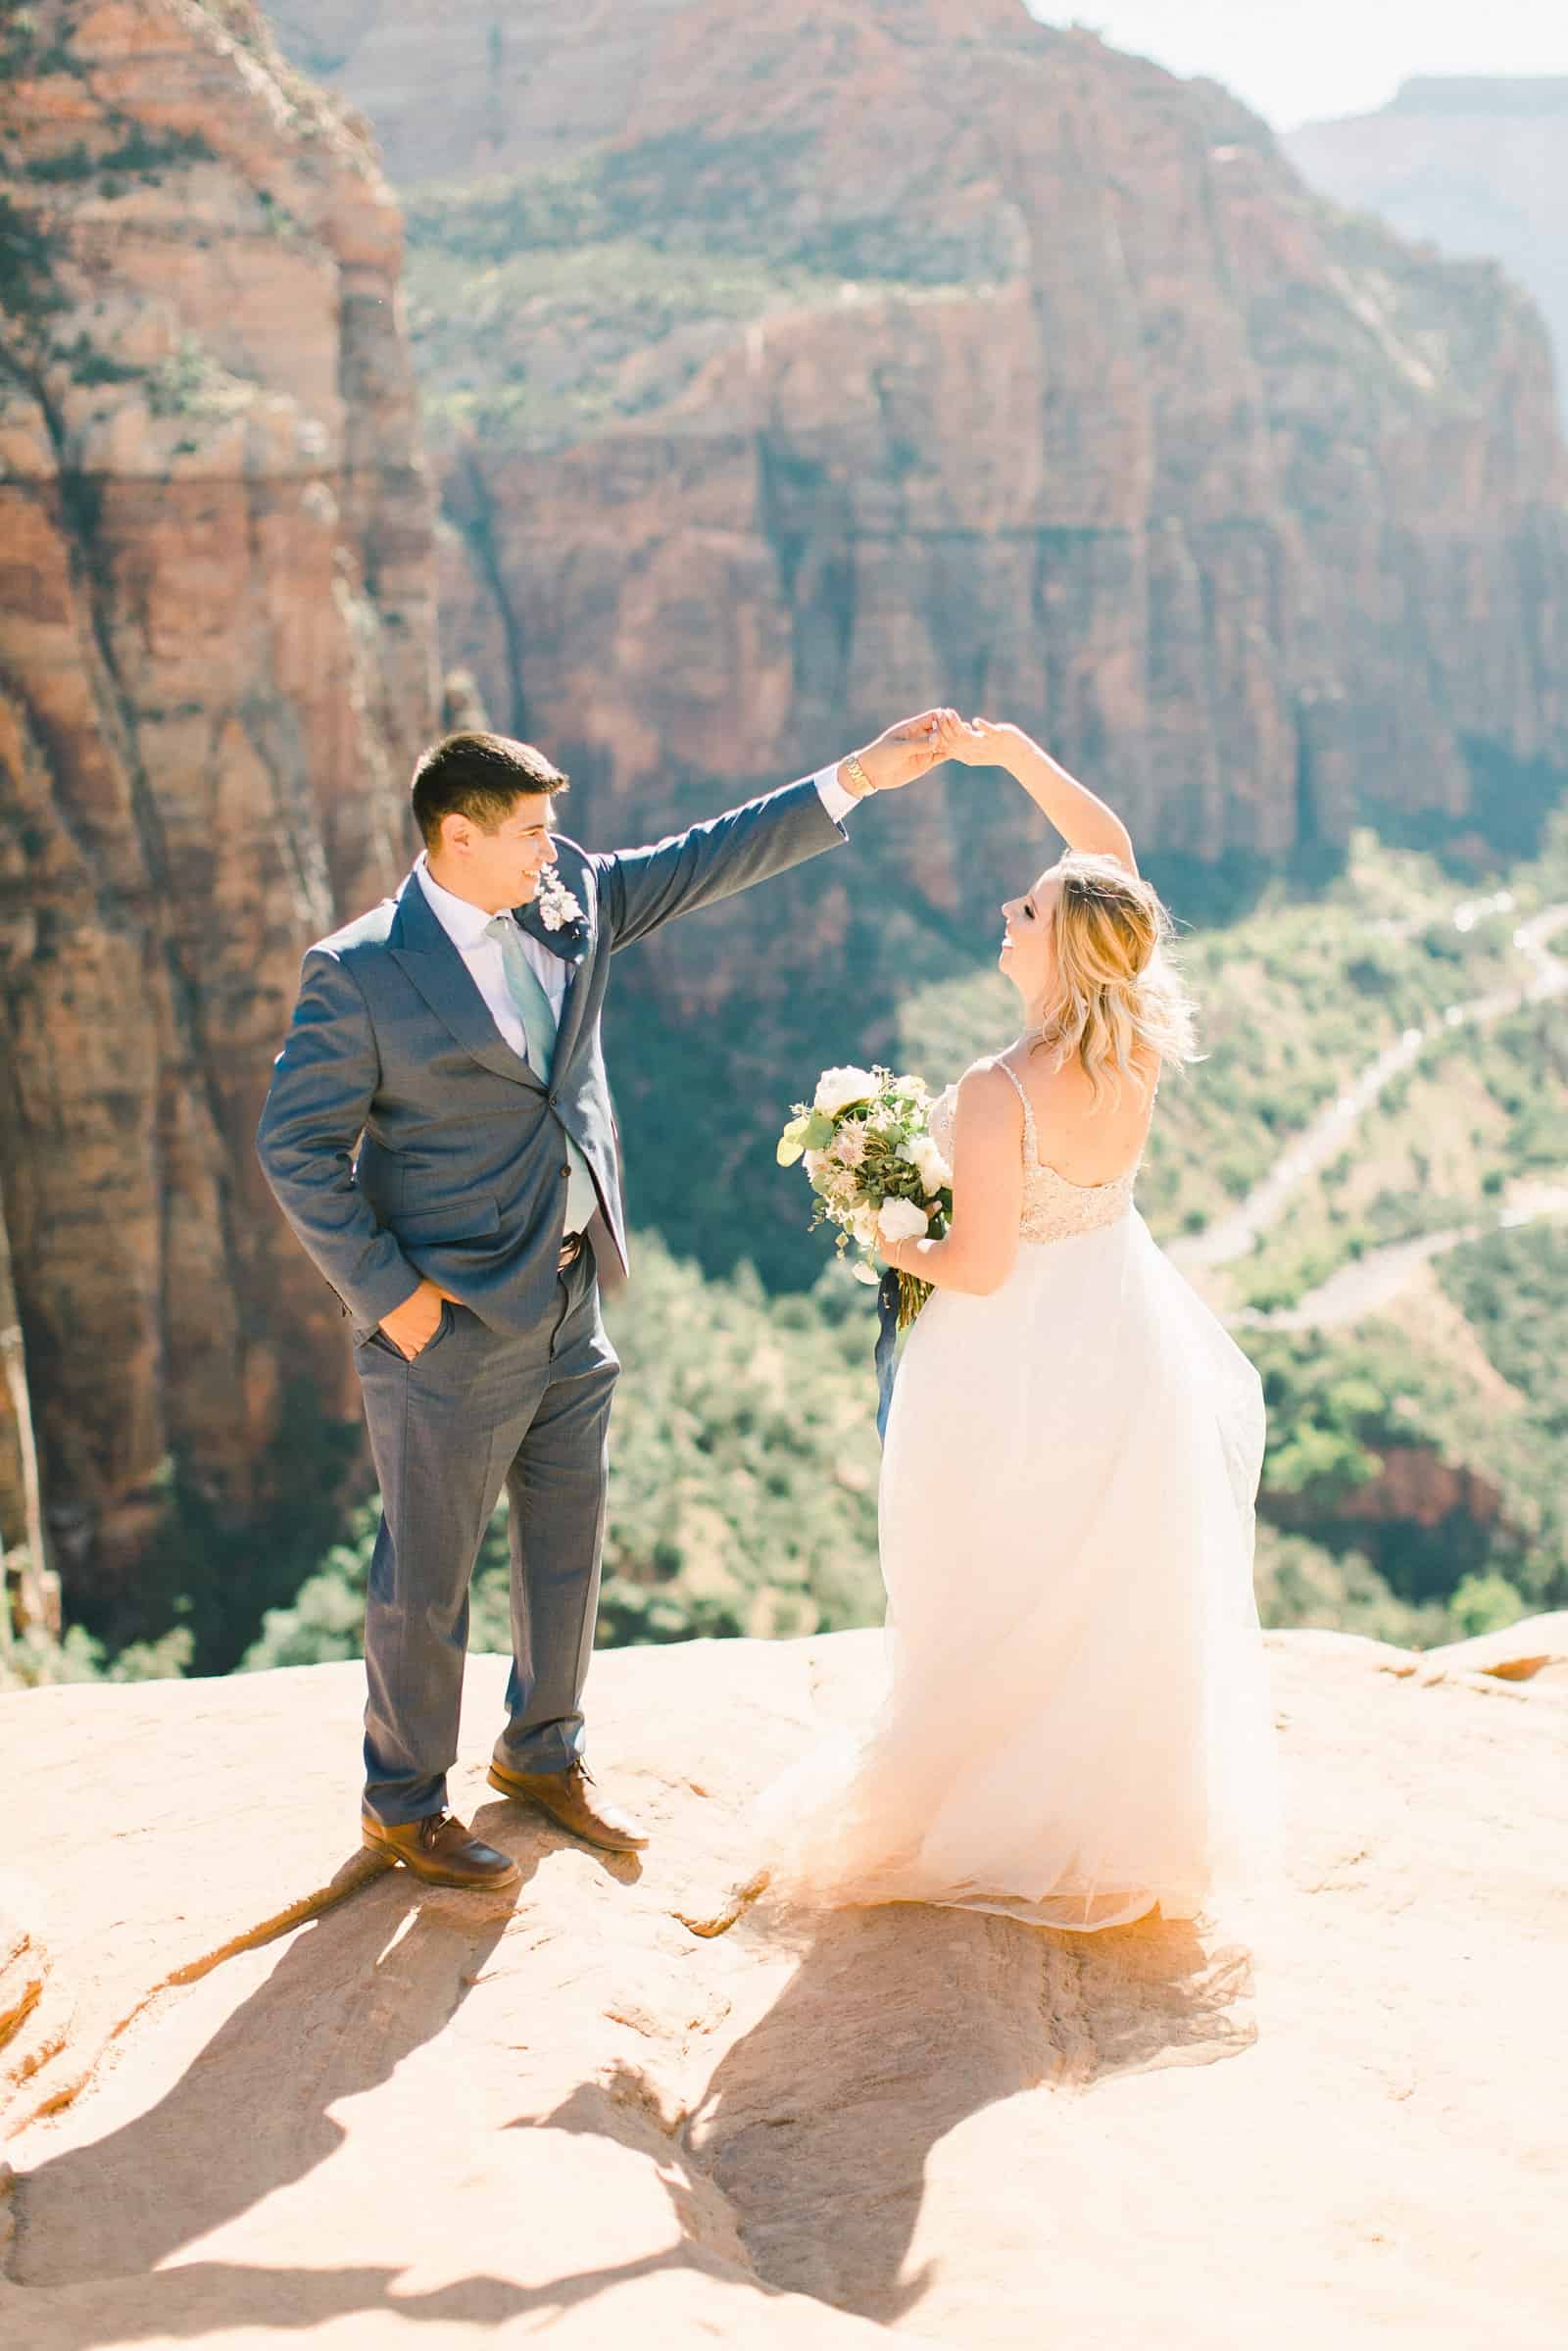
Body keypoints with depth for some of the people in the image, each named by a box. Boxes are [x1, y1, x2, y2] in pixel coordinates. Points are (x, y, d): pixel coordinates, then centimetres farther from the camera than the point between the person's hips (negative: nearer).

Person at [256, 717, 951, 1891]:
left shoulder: (569, 897, 1)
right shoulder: (360, 974, -16)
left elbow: (710, 859, 6)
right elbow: (297, 1148, -13)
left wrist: (857, 777, 2)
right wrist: (389, 1295, -16)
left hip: (571, 1304, 7)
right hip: (451, 1325, -7)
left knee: (569, 1547, 20)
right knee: (427, 1575, 9)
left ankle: (543, 1752, 42)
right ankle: (403, 1803, 29)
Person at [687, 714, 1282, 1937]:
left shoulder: (996, 1095, -29)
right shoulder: (1139, 1043, -12)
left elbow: (980, 1267, -21)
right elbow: (1110, 845, 0)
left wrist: (900, 1247, -1)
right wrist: (1011, 750, -4)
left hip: (1015, 1358, -6)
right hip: (1122, 1336, 6)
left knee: (1000, 1604, 13)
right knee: (1119, 1596, 20)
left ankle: (981, 1823, 29)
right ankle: (1120, 1825, 35)